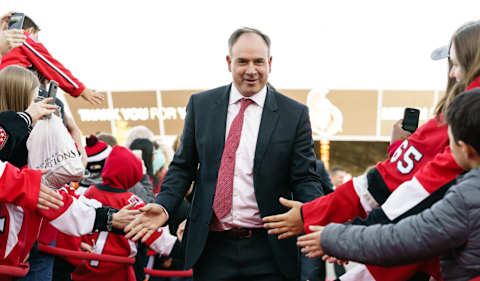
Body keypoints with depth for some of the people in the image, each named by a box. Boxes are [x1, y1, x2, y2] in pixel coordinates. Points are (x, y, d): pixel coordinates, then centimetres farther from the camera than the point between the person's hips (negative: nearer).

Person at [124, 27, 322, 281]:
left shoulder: (294, 114, 1)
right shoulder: (200, 105, 6)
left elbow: (305, 178, 0)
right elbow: (183, 167, 10)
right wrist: (163, 206, -7)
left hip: (268, 252, -1)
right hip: (212, 248, 1)